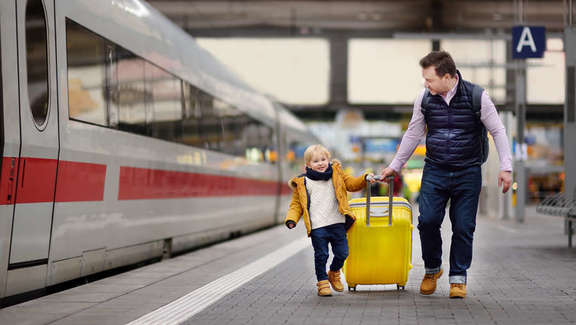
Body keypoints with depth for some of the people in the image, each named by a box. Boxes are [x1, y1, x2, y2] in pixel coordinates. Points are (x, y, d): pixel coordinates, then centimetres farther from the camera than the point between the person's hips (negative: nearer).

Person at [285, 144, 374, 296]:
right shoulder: (303, 183, 3)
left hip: (337, 223, 3)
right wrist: (292, 219, -9)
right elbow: (296, 203, 6)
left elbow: (352, 184, 15)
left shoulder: (336, 174, 11)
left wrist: (365, 178, -3)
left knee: (342, 253, 6)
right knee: (321, 255, -2)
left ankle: (334, 273, 33)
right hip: (317, 226, -3)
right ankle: (323, 282, 15)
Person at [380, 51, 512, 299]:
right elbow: (413, 134, 13)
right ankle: (432, 269, 12)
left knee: (463, 227, -2)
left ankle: (458, 277, 14)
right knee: (428, 220, -11)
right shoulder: (424, 99, 0)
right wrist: (395, 166, 18)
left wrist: (505, 167, -8)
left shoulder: (476, 96, -8)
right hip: (434, 171, 2)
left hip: (468, 173, -2)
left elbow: (498, 131, -1)